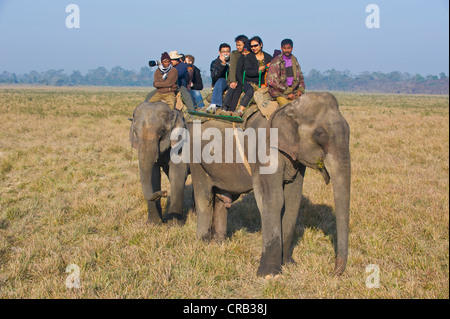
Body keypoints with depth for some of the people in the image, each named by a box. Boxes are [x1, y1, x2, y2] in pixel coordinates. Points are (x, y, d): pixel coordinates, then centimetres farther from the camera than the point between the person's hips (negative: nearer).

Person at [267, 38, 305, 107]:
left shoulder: (294, 60, 15)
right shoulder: (276, 61, -2)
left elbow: (300, 77, 25)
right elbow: (272, 81, -9)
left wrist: (300, 90, 6)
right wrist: (287, 93, -10)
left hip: (293, 89, 5)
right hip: (279, 92, -5)